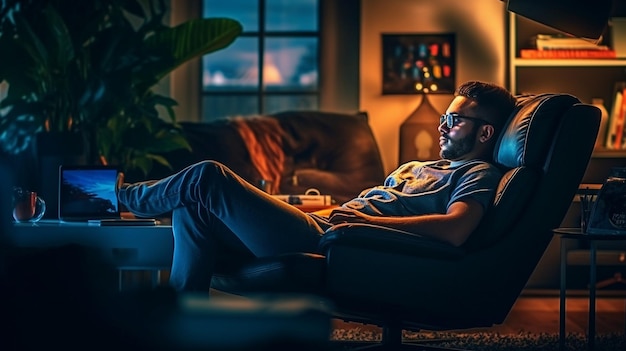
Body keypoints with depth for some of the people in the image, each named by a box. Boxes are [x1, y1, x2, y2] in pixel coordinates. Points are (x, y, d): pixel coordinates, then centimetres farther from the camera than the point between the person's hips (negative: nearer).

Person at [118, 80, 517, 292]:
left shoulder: (479, 175, 1)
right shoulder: (416, 168, 31)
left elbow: (455, 229, -21)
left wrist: (366, 219, -22)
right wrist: (277, 208, 20)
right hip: (319, 231, 10)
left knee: (210, 178, -12)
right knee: (193, 207, 6)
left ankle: (125, 196, 17)